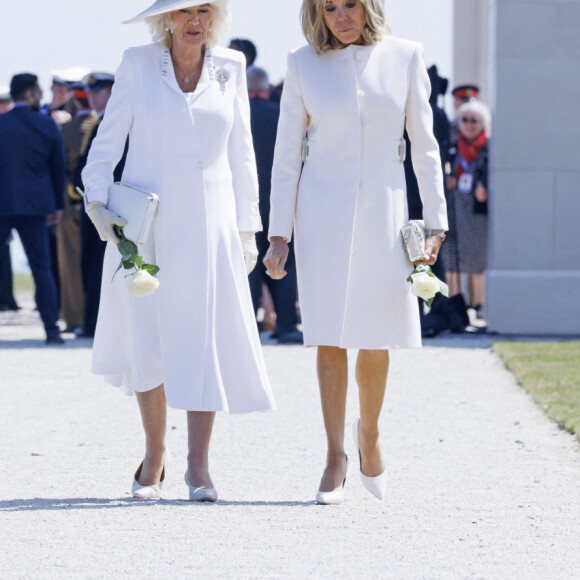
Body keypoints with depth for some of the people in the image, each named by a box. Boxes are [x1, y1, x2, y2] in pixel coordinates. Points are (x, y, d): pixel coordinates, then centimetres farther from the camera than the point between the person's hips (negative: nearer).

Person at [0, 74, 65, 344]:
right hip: (35, 205, 1)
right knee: (41, 266, 5)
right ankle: (52, 329, 1)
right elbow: (58, 169, 6)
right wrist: (57, 206, 17)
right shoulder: (48, 126, -1)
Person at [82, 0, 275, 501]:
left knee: (207, 341, -5)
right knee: (147, 342, 1)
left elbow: (240, 152, 10)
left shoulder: (230, 67, 5)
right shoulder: (137, 65, 0)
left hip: (208, 224, 1)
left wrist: (247, 227, 9)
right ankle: (154, 456, 17)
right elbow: (109, 140, 2)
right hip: (145, 225, -1)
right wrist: (97, 201, -10)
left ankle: (199, 465, 0)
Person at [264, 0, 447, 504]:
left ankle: (369, 433, 31)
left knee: (377, 339, 6)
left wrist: (436, 222, 2)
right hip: (324, 212, -1)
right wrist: (279, 234, -2)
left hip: (383, 210, 1)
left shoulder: (405, 57, 1)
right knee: (331, 335, -7)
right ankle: (336, 460, -2)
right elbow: (287, 154, 3)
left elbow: (425, 147, 5)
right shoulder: (304, 65, 0)